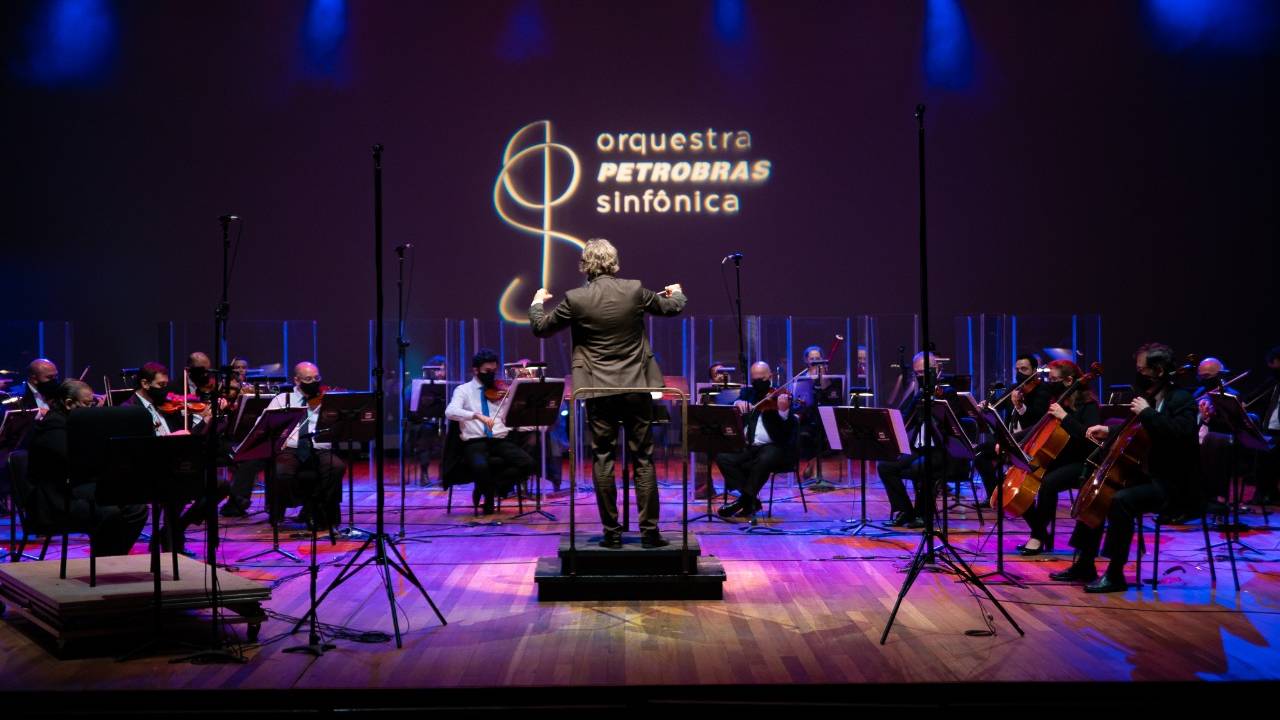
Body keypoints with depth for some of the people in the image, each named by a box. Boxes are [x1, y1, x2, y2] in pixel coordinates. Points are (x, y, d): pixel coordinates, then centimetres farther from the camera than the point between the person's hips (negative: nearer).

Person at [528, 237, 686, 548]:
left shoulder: (575, 299, -9)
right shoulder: (634, 290, -4)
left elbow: (540, 328, 5)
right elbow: (672, 307, 13)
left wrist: (537, 303, 26)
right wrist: (676, 292, 37)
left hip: (599, 391, -1)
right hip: (637, 388, 1)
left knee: (603, 461, 6)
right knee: (643, 460, 6)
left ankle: (612, 532, 6)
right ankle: (649, 531, 6)